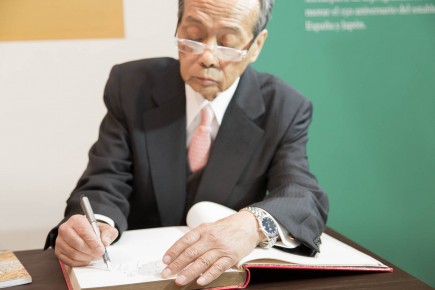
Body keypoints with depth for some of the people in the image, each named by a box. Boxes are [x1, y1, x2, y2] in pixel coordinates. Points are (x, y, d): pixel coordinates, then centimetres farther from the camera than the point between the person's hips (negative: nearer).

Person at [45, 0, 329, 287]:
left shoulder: (285, 109, -5)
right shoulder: (131, 86, -5)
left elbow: (306, 199, -16)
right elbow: (106, 185, -8)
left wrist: (253, 224, -37)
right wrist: (91, 224, -31)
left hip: (231, 271, 0)